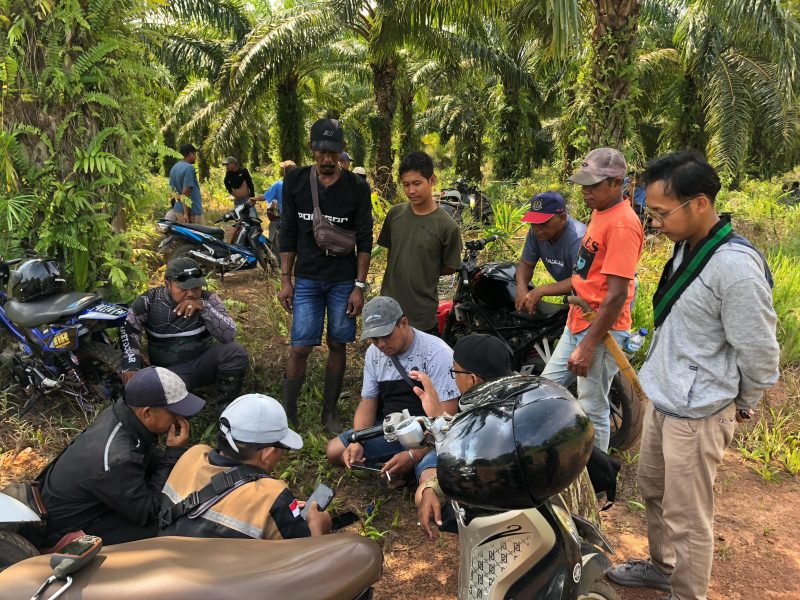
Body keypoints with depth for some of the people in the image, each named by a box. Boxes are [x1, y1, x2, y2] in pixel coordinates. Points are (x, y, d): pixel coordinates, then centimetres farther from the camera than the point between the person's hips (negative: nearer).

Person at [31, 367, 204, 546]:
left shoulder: (122, 411, -16)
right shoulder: (116, 459, -39)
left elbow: (150, 460, 2)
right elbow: (148, 514, -25)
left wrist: (171, 456, -17)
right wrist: (174, 454, -27)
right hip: (70, 527, -8)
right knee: (161, 529, -22)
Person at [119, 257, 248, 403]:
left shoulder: (208, 299, -6)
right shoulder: (150, 300, -4)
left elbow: (229, 334, -18)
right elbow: (128, 329, -3)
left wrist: (204, 307, -30)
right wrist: (131, 366, -17)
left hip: (204, 361, 2)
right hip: (170, 369, -2)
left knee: (235, 351, -26)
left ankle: (227, 406, -5)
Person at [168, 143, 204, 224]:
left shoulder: (174, 167, 13)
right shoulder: (189, 168, -16)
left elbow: (173, 188, 17)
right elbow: (186, 192, -21)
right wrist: (186, 213, -21)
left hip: (178, 209, 9)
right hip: (192, 211, -9)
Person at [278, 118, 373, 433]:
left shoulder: (357, 187, -4)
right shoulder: (295, 180, 0)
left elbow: (364, 240, -2)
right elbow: (288, 233, 5)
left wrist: (359, 286, -6)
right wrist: (285, 280, 2)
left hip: (344, 281, 0)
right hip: (306, 279, 0)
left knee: (337, 346, 8)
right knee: (300, 347, -4)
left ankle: (330, 412, 24)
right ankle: (286, 412, 13)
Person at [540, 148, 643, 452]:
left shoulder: (622, 224, -20)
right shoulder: (599, 211, 10)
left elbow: (617, 294, -24)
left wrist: (588, 345, -22)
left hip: (601, 329, -10)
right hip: (577, 320, 10)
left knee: (592, 411, 3)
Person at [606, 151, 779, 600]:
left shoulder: (735, 266, -26)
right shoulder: (686, 246, 4)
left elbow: (759, 354, -18)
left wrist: (742, 406, -1)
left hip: (695, 413, -10)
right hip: (662, 398, 10)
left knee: (687, 518, 5)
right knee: (654, 490, 25)